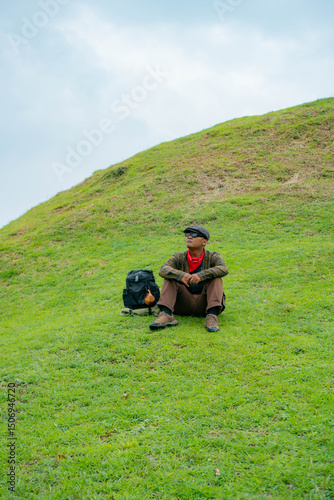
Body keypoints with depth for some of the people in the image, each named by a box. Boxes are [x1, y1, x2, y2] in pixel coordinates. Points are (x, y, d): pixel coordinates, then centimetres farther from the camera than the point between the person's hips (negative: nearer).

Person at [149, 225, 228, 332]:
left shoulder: (212, 257, 0)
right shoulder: (179, 258, 4)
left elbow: (223, 269, -22)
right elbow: (163, 270, -15)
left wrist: (201, 275, -37)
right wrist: (180, 275, -35)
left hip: (204, 303, -1)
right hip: (184, 304, 1)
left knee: (216, 279, -21)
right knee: (170, 279, -14)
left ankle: (212, 317, -37)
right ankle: (166, 315, -31)